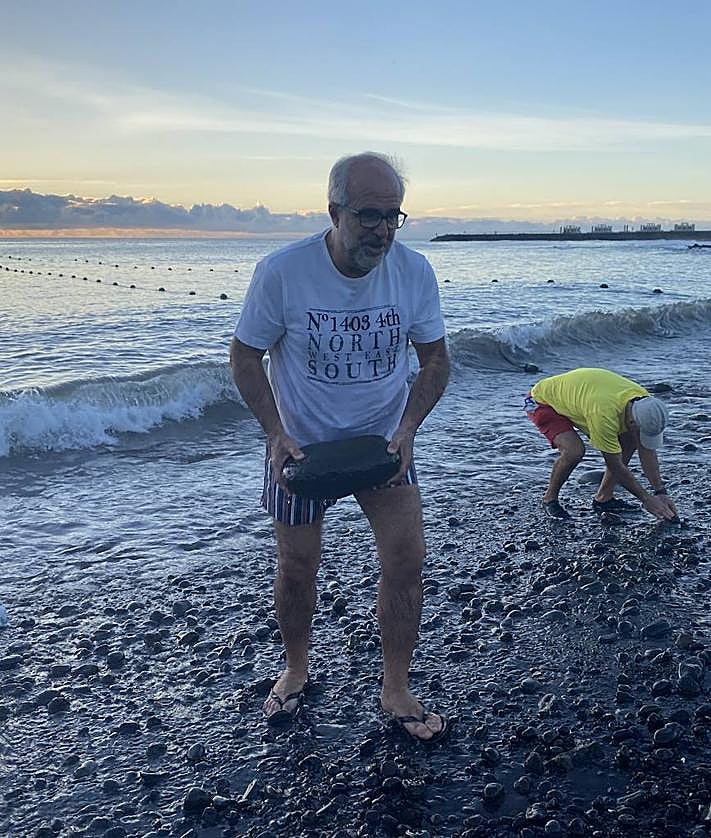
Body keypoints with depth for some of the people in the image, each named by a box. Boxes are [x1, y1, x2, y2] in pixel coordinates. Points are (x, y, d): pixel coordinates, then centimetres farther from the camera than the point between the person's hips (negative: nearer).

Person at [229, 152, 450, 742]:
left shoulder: (414, 271, -13)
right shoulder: (281, 272, -20)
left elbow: (435, 359, -2)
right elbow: (245, 356, -8)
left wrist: (408, 428, -17)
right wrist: (275, 433, -20)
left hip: (384, 439, 2)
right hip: (301, 444, -1)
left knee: (406, 559, -5)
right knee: (298, 566, 10)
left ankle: (396, 691, 15)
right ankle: (297, 669, 37)